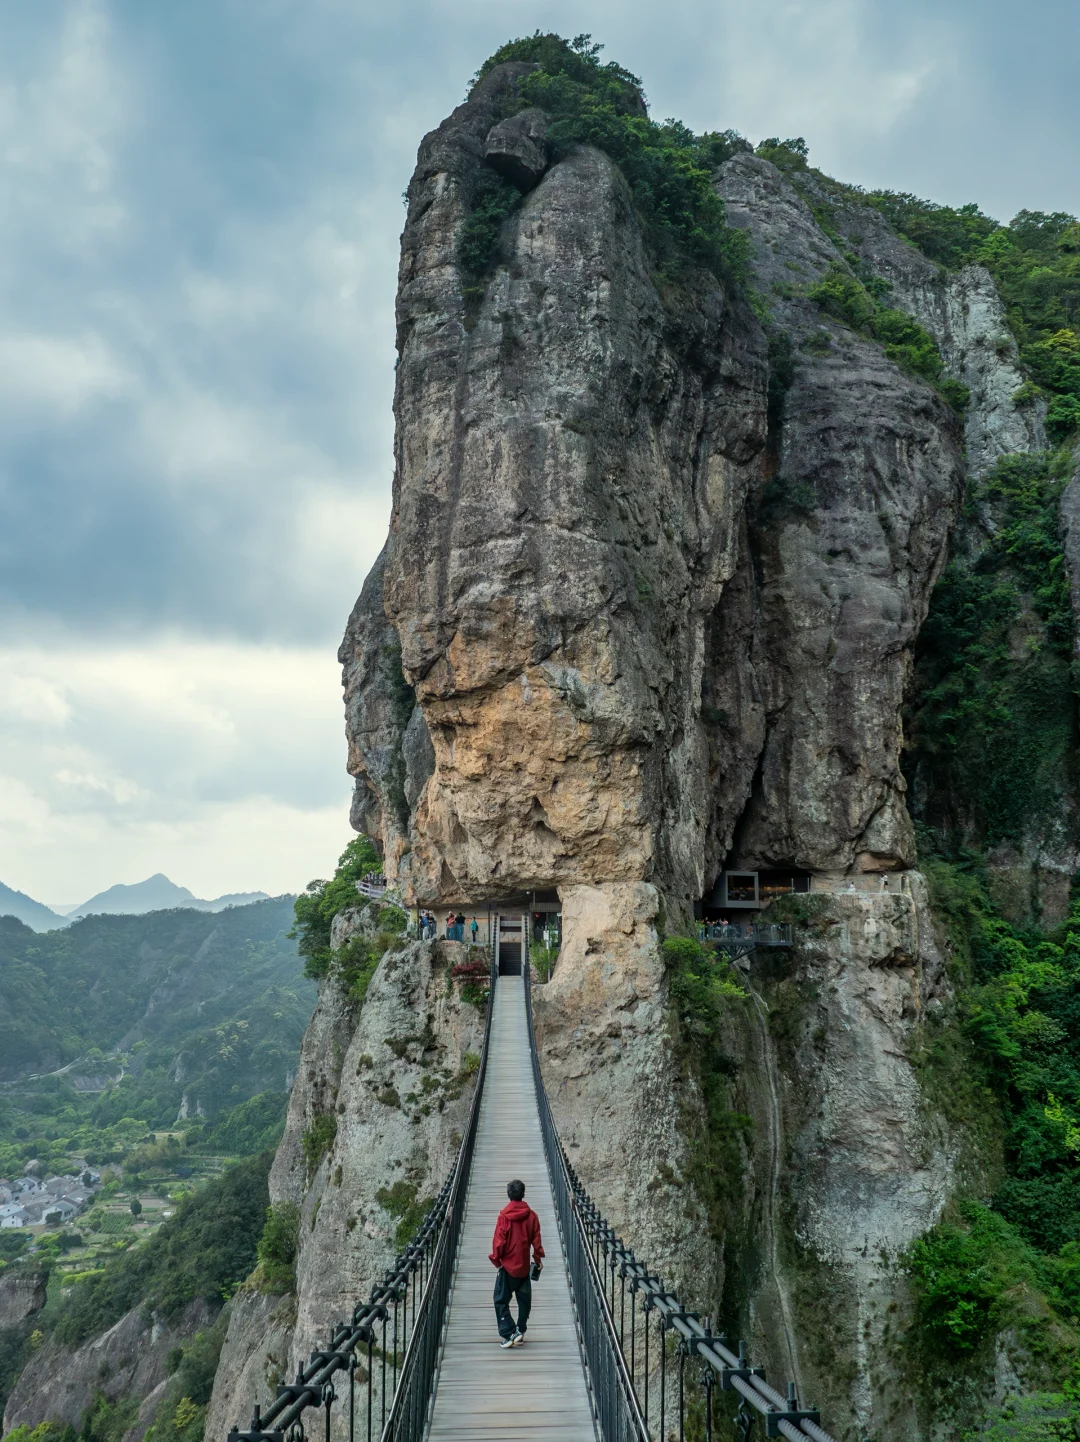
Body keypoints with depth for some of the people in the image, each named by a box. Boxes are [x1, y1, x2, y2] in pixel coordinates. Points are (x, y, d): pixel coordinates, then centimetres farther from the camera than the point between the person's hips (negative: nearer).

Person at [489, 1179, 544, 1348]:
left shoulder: (504, 1216, -13)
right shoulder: (531, 1215, -4)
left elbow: (499, 1241, -11)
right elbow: (536, 1239, 1)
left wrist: (496, 1259, 2)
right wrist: (538, 1258, 13)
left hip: (508, 1265, -3)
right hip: (524, 1265, 3)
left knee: (501, 1300, 4)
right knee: (524, 1300, 16)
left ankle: (508, 1334, -5)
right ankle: (520, 1331, 19)